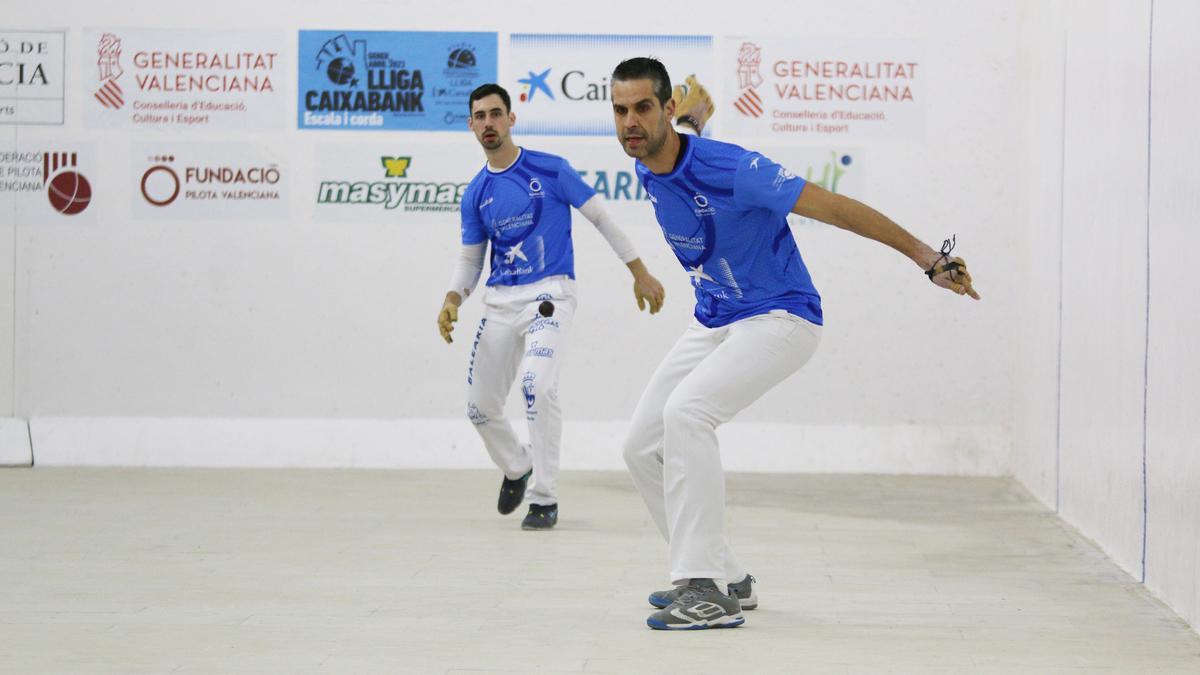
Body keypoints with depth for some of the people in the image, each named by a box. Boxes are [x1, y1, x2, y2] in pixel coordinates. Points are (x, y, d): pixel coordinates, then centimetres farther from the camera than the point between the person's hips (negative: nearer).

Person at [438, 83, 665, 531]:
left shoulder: (550, 170, -4)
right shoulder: (475, 194, 8)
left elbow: (599, 217, 3)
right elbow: (470, 259, 14)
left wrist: (640, 272, 3)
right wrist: (453, 300, -5)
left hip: (549, 293, -5)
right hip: (500, 302, 5)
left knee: (537, 384, -27)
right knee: (480, 407, 5)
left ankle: (545, 498, -15)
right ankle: (516, 468, 38)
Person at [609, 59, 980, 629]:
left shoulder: (728, 169, -27)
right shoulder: (646, 168, -4)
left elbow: (834, 207, -23)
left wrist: (925, 256, -21)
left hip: (778, 317, -8)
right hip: (714, 322, 9)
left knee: (685, 411, -30)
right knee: (642, 447, 3)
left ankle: (707, 593, -29)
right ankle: (726, 578, 16)